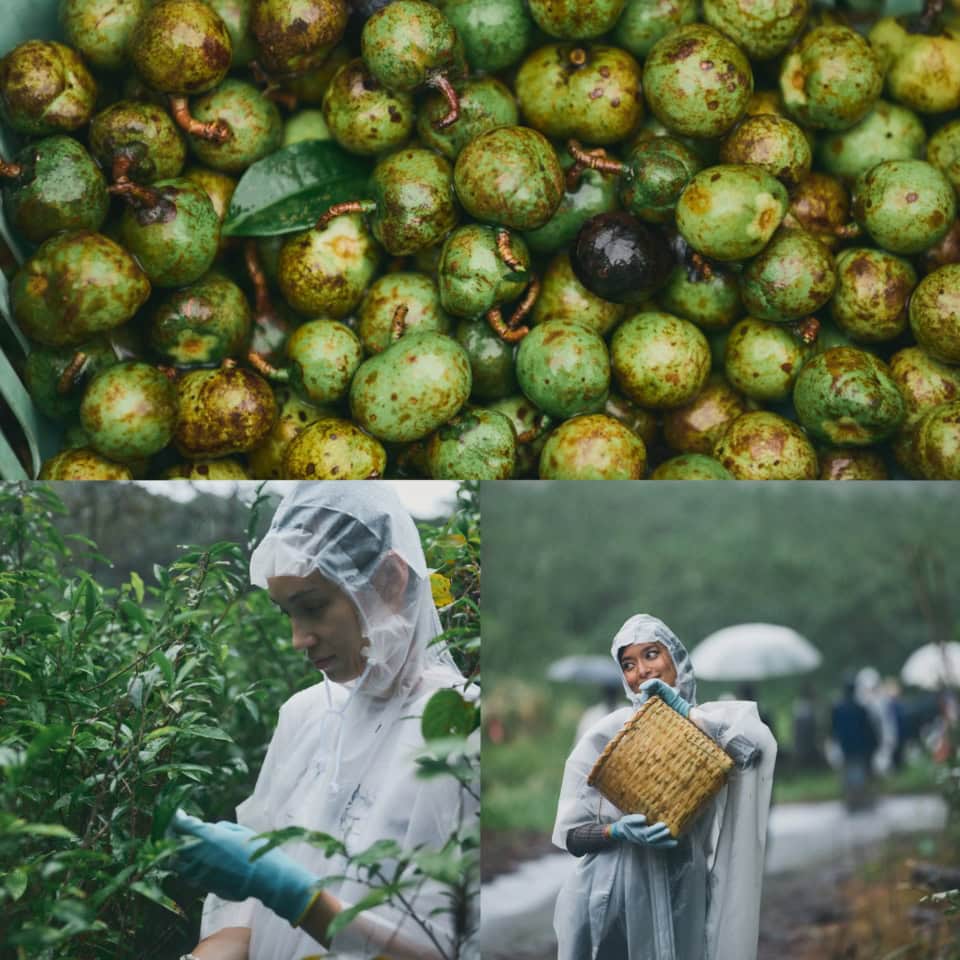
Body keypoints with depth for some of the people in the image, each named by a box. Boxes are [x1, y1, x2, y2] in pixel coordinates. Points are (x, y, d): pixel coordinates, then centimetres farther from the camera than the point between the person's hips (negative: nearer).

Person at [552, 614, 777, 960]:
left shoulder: (705, 725, 0)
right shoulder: (606, 735, -5)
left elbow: (759, 741, -22)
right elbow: (571, 833, -4)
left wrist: (685, 710, -16)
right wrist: (617, 832, -23)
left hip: (684, 893, 2)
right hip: (616, 894, -2)